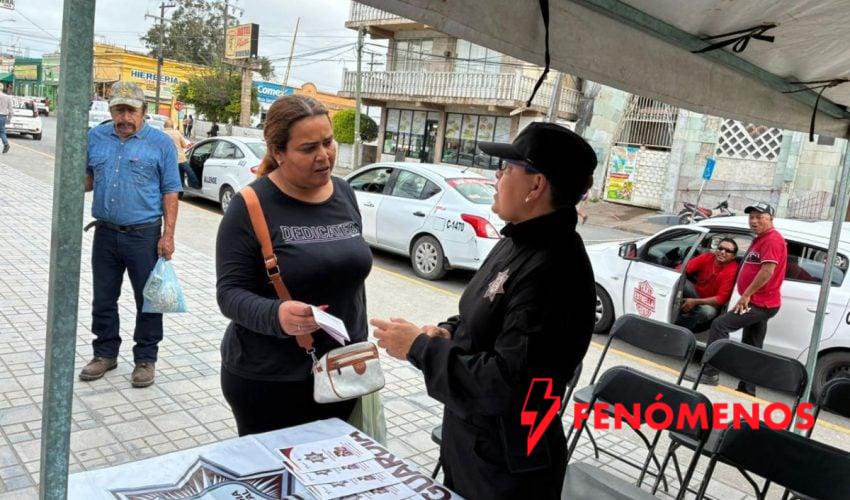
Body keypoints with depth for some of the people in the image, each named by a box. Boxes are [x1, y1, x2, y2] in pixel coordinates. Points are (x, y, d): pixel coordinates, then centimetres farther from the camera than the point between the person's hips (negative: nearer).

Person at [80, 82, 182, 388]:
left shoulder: (160, 143, -5)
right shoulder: (96, 137, 6)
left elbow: (170, 192, -5)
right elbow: (87, 180, 17)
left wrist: (168, 235, -11)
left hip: (144, 234, -4)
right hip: (105, 233, 4)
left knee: (148, 300, 5)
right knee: (103, 299, 14)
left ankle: (145, 358, 20)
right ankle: (105, 353, 31)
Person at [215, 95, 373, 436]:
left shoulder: (344, 194, 4)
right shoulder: (252, 205, -13)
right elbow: (230, 292, -14)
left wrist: (361, 344, 15)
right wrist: (276, 315, -33)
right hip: (267, 379, -4)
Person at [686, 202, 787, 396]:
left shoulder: (772, 239, -14)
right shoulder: (761, 239, 19)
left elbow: (767, 271, -24)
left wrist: (746, 295, -19)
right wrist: (748, 296, 15)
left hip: (761, 304, -11)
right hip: (759, 302, 11)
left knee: (719, 325, -15)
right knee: (752, 349, 12)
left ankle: (710, 373, -14)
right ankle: (747, 391, 18)